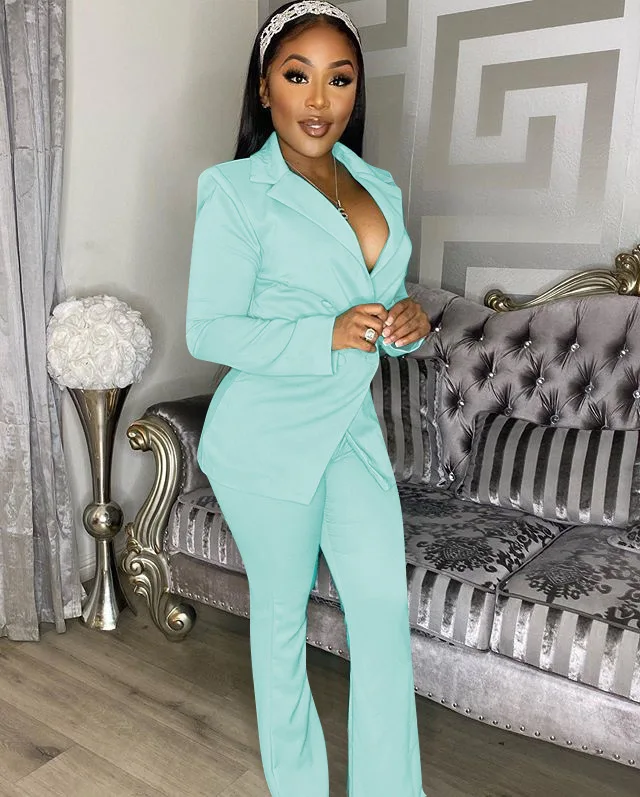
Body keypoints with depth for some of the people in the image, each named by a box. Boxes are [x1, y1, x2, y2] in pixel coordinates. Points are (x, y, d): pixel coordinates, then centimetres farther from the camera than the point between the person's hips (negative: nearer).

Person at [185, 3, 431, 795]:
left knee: (384, 605, 2)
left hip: (353, 430, 5)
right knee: (281, 612, 11)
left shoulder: (380, 188, 10)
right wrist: (327, 335, -23)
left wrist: (408, 322, -6)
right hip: (268, 438, -5)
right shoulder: (235, 189, -8)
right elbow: (209, 331, -12)